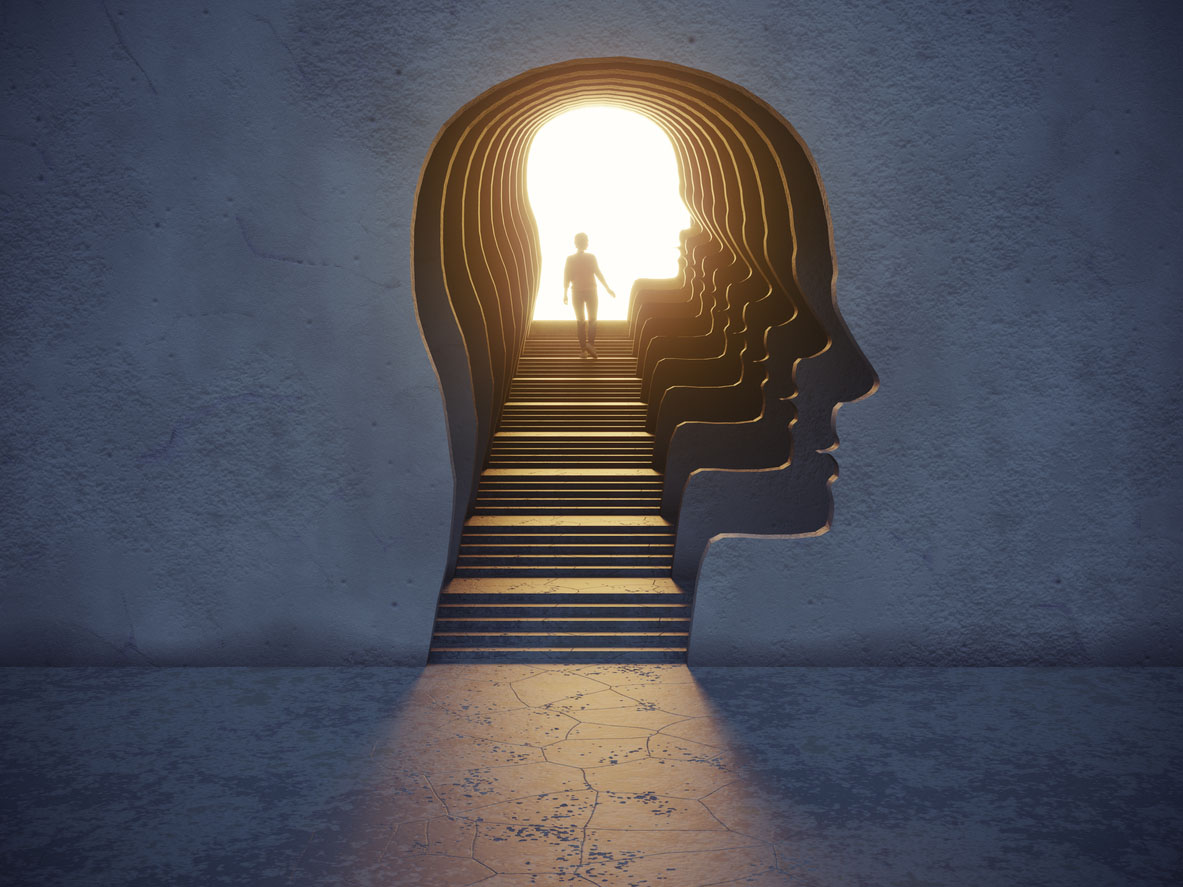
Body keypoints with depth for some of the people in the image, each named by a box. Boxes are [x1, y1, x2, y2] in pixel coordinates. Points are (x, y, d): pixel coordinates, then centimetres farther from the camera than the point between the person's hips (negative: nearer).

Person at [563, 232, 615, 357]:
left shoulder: (570, 259, -1)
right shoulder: (591, 257, -6)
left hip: (577, 292, 1)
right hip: (590, 291, -1)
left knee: (580, 321, 3)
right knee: (592, 320, 5)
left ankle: (583, 348, 3)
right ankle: (591, 344, -5)